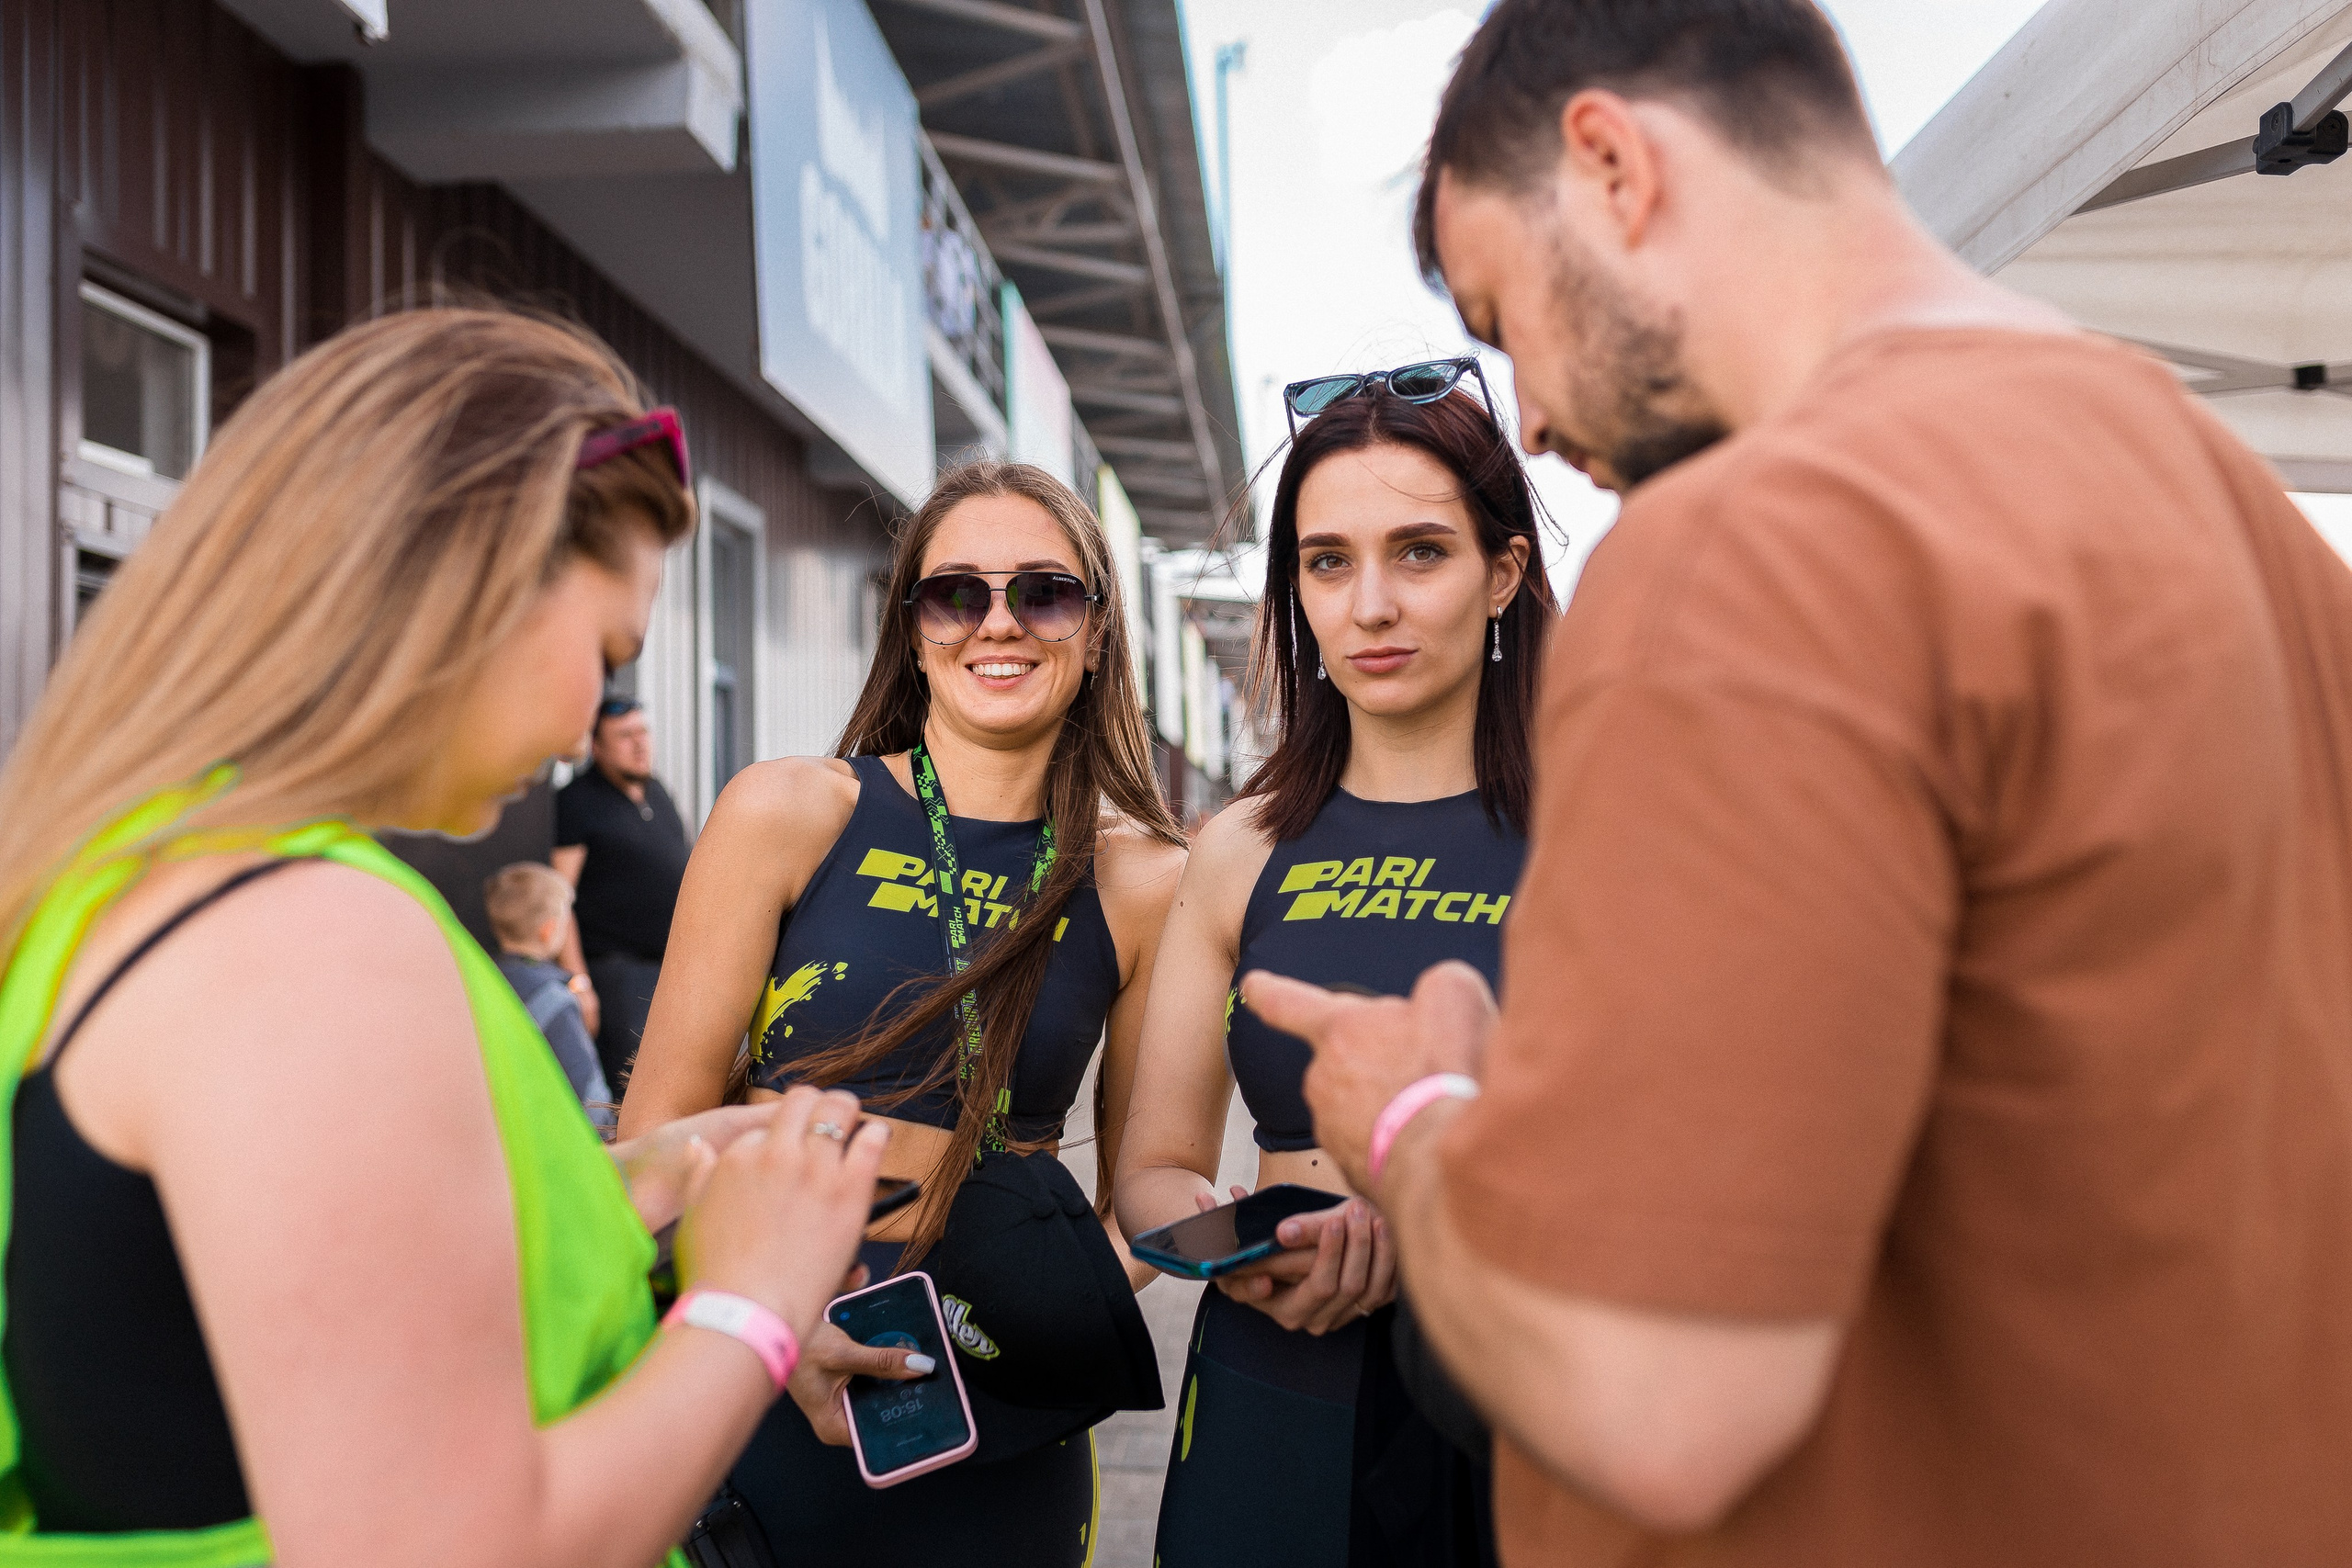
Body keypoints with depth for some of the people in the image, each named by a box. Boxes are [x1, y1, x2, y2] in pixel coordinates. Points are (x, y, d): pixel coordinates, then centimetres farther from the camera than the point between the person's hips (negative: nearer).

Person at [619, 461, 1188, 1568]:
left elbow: (1139, 1195, 6)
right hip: (755, 1401, -1)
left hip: (1001, 1437, 1)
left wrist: (1065, 1303, -13)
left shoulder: (1145, 884, -3)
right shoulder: (787, 812, -6)